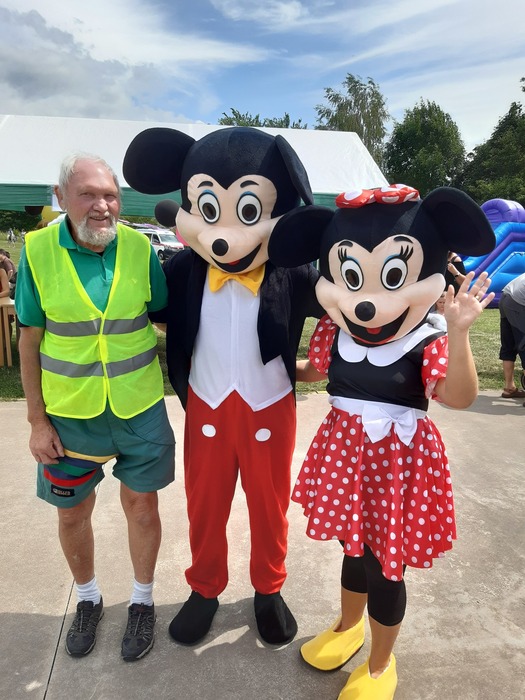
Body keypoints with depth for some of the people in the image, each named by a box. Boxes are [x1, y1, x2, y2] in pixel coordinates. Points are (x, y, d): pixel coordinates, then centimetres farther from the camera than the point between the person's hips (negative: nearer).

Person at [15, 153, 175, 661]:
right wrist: (37, 420, -5)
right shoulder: (38, 251, -10)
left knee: (141, 505, 13)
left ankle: (142, 600, 39)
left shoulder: (140, 249, -9)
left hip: (139, 408, 0)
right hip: (68, 412, 1)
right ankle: (88, 598, 45)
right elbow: (30, 341, -5)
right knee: (72, 511, 17)